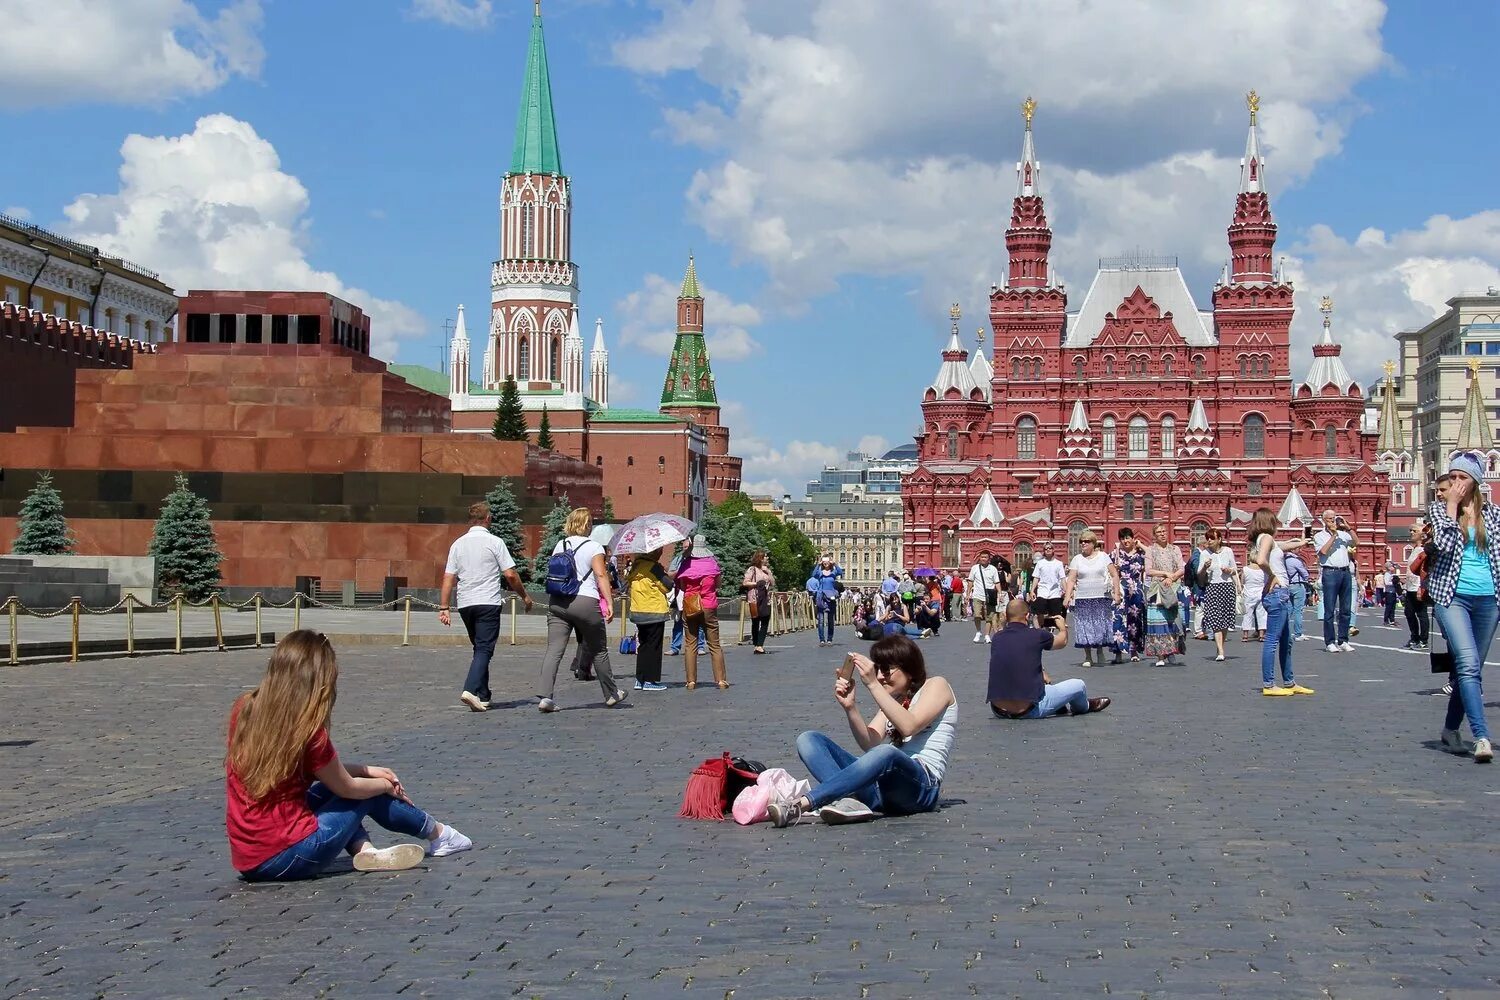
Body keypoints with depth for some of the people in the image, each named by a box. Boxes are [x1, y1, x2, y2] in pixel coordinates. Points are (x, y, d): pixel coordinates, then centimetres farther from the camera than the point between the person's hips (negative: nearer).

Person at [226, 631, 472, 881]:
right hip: (287, 860, -6)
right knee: (369, 794, 16)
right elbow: (349, 788, 0)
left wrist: (367, 770, 20)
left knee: (332, 779, 23)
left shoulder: (244, 710, 2)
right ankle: (437, 833, 36)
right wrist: (386, 785, 21)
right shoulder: (306, 731, -17)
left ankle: (364, 850, 5)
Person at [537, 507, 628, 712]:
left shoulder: (559, 546, 13)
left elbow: (553, 575, 15)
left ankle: (544, 696, -19)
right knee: (599, 650, 12)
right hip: (585, 602, -4)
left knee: (554, 650, -4)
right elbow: (601, 575, -10)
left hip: (557, 602, 4)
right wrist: (609, 602, -11)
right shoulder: (594, 547, -2)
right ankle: (611, 694, 26)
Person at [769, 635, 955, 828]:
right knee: (808, 740, -7)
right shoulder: (891, 700, 25)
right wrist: (849, 707, -9)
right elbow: (870, 743, 6)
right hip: (881, 785, 7)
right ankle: (848, 801, -36)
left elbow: (908, 727, -14)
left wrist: (873, 685, -18)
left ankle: (799, 805, -49)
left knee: (885, 754, -41)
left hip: (922, 784, -7)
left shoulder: (936, 686, 7)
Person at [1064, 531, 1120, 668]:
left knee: (1101, 625, -1)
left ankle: (1100, 650, 22)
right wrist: (1067, 596, -8)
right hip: (1082, 599, 1)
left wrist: (1116, 592, -4)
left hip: (1102, 598, -1)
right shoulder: (1077, 559, 7)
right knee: (1085, 627, -2)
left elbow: (1115, 575, 5)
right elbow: (1071, 580, 3)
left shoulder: (1103, 556, 6)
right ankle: (1088, 657, 5)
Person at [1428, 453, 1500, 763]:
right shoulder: (1439, 508, 4)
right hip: (1452, 596, -3)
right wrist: (1452, 506, -9)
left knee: (1471, 669, 8)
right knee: (1468, 664, -19)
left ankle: (1451, 729, 26)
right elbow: (1444, 544, -13)